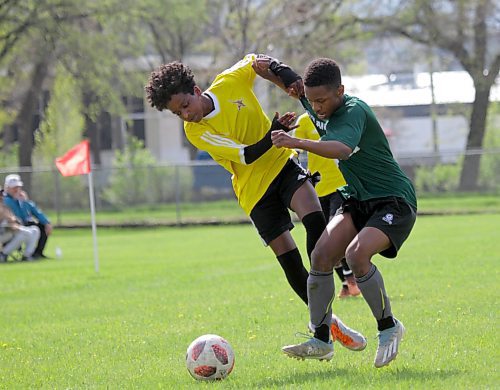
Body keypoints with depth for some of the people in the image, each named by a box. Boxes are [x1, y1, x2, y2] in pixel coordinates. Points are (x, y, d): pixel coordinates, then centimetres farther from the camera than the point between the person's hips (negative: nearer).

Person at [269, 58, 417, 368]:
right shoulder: (316, 108, 2)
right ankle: (321, 340, -5)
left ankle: (389, 327, -10)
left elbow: (343, 149, -44)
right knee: (321, 255, -13)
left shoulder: (354, 111, -23)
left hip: (395, 202, -8)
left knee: (357, 254, -30)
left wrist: (297, 142, -56)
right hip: (359, 201, 8)